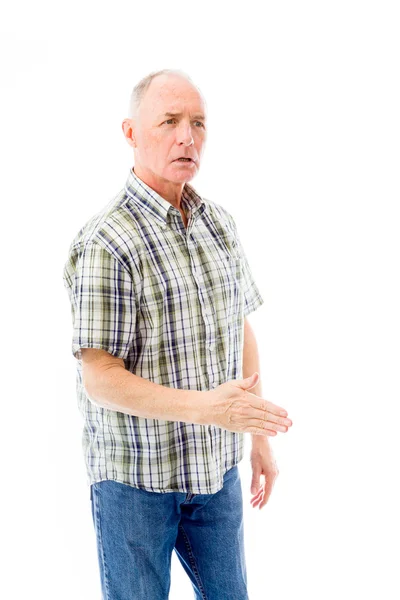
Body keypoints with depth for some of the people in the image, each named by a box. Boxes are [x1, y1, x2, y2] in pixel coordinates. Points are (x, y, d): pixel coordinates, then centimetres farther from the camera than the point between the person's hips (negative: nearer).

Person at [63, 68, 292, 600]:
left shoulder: (220, 223, 5)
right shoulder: (106, 242, -19)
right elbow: (100, 380, -21)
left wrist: (259, 436, 10)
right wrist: (206, 407, -30)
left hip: (216, 468, 6)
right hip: (134, 479, -6)